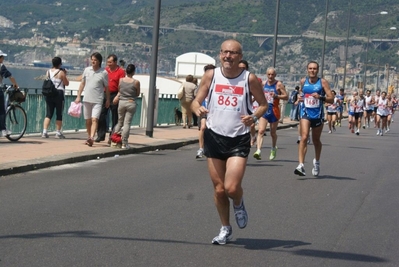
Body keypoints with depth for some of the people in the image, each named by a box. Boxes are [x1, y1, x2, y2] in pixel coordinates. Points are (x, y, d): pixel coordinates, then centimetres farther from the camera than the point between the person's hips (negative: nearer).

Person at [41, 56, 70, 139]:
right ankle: (58, 133, 6)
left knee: (48, 114, 7)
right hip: (59, 93, -4)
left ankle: (44, 131, -4)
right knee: (59, 114, 5)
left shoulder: (48, 72, 6)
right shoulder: (61, 72, -9)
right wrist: (65, 75, 8)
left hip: (49, 94, 5)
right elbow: (66, 83, -4)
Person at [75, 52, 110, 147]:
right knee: (88, 120, 10)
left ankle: (91, 138, -27)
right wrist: (78, 96, 9)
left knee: (94, 119, -17)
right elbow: (82, 83, 13)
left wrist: (107, 100, 5)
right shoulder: (87, 70, 6)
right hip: (87, 99, 4)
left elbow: (106, 87, 3)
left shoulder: (104, 73, -4)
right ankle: (89, 137, 23)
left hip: (97, 100, -4)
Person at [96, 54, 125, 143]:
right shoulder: (105, 70, 11)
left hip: (114, 96, -5)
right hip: (104, 94, 5)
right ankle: (101, 135, 12)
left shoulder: (121, 71, -5)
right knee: (101, 115, 2)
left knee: (114, 118, 3)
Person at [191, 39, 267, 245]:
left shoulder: (249, 79, -5)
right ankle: (225, 229, 27)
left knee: (232, 187, -14)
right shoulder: (211, 75, -1)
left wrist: (254, 117, -15)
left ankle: (239, 205, 22)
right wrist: (198, 109, -21)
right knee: (219, 188, 7)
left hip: (239, 140, -2)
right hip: (214, 137, 2)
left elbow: (263, 104, 6)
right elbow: (196, 101, 3)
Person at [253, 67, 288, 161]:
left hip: (274, 110, -2)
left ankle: (273, 149, 37)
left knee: (273, 133, 12)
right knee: (261, 131, -16)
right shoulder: (264, 83, 8)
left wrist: (276, 96, -22)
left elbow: (286, 97, -9)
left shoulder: (279, 84, -5)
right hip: (264, 110, 3)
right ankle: (258, 151, -27)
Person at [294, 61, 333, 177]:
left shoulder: (323, 82, -6)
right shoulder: (303, 81, 3)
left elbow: (331, 99, -11)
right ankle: (301, 165, -24)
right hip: (306, 113, 1)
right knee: (304, 138, -18)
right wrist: (301, 98, 10)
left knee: (316, 140, 14)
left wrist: (320, 97, -24)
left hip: (318, 114, -1)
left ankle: (317, 161, 40)